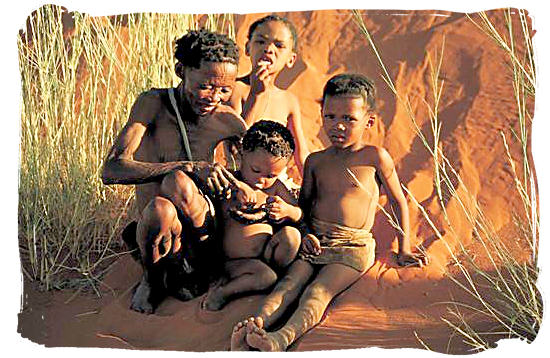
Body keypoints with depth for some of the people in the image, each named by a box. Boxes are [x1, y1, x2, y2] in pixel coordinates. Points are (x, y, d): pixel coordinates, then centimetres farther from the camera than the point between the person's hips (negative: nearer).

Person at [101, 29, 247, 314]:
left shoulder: (228, 121, -1)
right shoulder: (153, 103, -9)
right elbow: (112, 171, -22)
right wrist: (190, 167, -34)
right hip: (157, 236, -1)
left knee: (176, 182, -30)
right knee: (160, 208, -37)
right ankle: (152, 279, -4)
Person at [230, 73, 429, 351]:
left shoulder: (375, 157, 2)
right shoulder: (315, 161, 14)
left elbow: (398, 202, 10)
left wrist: (403, 250, 10)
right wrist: (306, 233, 3)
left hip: (353, 247, -4)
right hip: (315, 242, 4)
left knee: (318, 291, -28)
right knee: (290, 282, -24)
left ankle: (284, 337, -52)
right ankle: (258, 322, -47)